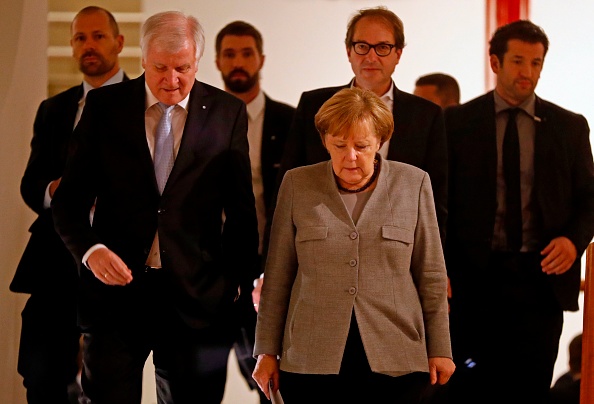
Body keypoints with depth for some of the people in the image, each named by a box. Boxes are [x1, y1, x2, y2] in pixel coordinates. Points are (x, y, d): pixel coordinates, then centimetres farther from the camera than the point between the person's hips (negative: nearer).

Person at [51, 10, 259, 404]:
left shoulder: (227, 112, 4)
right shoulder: (104, 106, 4)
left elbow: (241, 207, 8)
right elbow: (69, 198, 4)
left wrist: (238, 278, 5)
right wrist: (90, 249, -13)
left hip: (197, 297, 0)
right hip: (116, 287, 0)